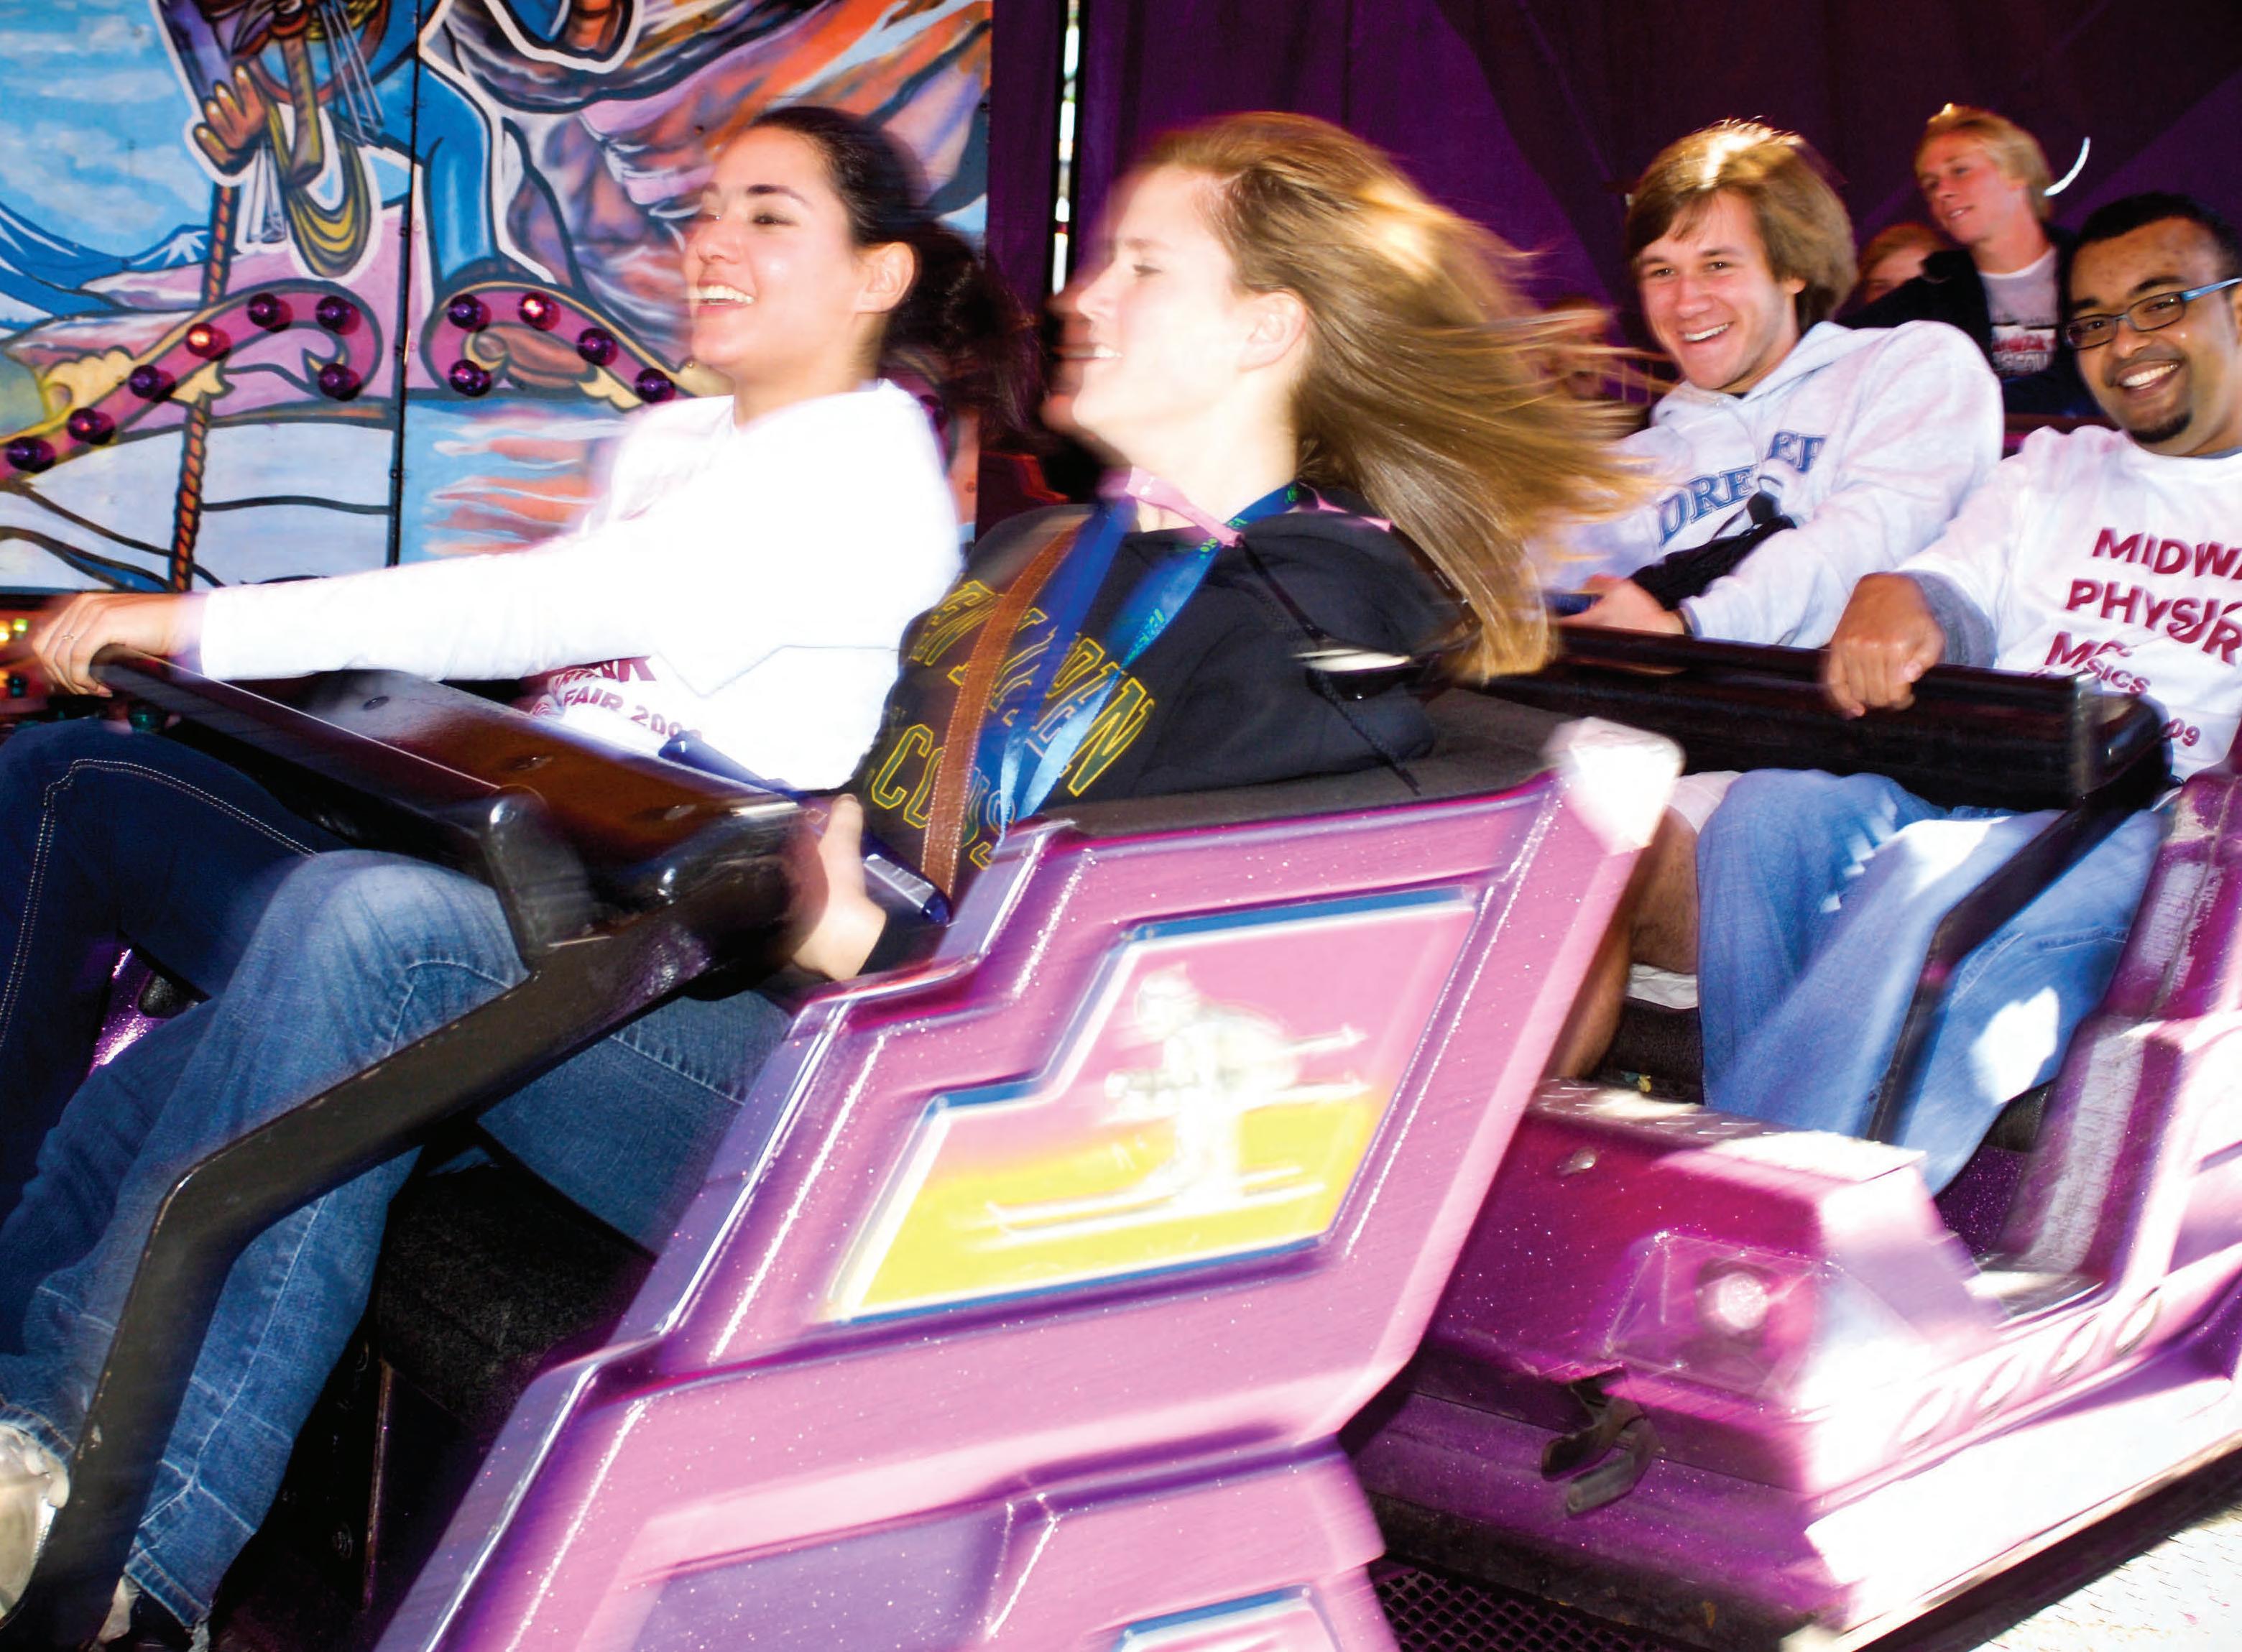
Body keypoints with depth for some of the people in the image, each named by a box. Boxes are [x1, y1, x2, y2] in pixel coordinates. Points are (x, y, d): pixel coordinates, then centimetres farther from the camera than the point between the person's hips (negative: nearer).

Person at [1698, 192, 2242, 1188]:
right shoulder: (2051, 469, 29)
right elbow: (1963, 591, 12)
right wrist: (1897, 597, -14)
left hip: (2159, 813, -4)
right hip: (1974, 786, 4)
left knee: (1937, 874, -37)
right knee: (1775, 807, -29)